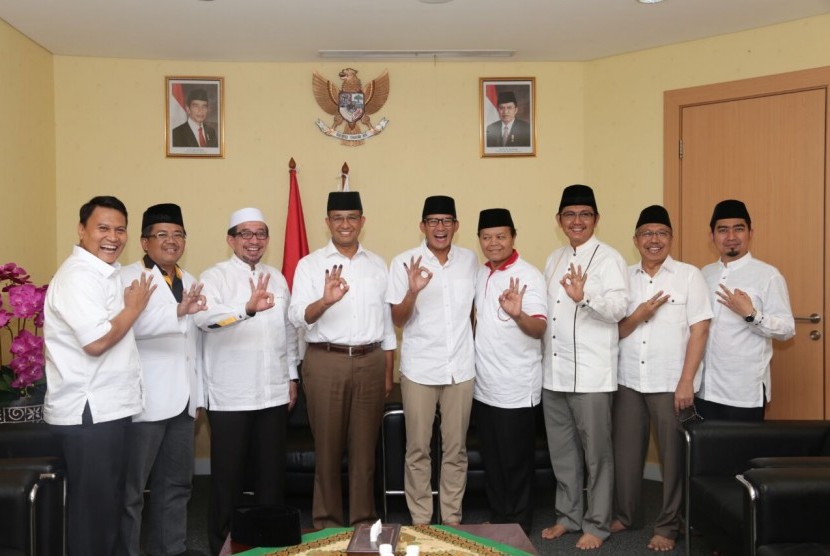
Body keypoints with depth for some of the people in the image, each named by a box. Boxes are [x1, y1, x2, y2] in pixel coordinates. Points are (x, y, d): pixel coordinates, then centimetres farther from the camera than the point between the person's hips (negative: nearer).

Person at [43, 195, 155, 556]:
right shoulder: (78, 276, -17)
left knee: (109, 500, 19)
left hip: (109, 407, 10)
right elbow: (97, 340, -26)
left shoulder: (107, 272, 13)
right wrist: (134, 307, -12)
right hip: (87, 412, -10)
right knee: (92, 504, 2)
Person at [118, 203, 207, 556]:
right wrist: (179, 311, -40)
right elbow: (133, 323, -27)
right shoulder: (129, 277, -6)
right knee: (130, 487, 2)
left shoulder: (190, 282, 16)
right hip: (145, 401, -7)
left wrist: (200, 396, 15)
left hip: (182, 400, 7)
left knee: (176, 483, 15)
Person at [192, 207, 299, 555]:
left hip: (273, 393, 5)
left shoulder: (277, 278, 12)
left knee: (271, 472, 14)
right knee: (228, 475, 6)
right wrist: (248, 309, -44)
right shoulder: (215, 277, -6)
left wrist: (292, 376, 14)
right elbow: (205, 317, -27)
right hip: (230, 395, -5)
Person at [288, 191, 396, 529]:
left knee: (364, 447, 10)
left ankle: (363, 520, 23)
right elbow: (298, 317, -11)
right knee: (327, 446, 7)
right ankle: (327, 520, 22)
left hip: (370, 362, 2)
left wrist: (388, 373, 10)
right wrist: (325, 300, -32)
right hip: (325, 363, -2)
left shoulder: (377, 265, 10)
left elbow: (387, 321, 13)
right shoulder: (310, 264, 1)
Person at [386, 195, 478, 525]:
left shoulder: (470, 260, 5)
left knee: (456, 449, 10)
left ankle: (452, 519, 23)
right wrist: (413, 291, -24)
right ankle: (420, 520, 19)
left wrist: (471, 343, 12)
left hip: (461, 368, 2)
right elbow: (398, 320, -6)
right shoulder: (404, 262, -5)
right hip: (419, 369, -2)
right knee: (418, 450, 6)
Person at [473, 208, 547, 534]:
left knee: (516, 463, 5)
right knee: (491, 461, 16)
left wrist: (518, 314, -42)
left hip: (516, 389, -7)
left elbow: (540, 328, -23)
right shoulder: (480, 274, 8)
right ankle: (497, 523, 30)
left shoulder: (528, 276, -13)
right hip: (483, 386, 7)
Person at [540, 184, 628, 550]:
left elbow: (618, 308, -19)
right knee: (561, 450, 14)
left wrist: (584, 296, -35)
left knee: (596, 452, 3)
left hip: (591, 373, -6)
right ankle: (568, 515, 28)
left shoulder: (609, 259, -6)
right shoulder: (554, 259, 15)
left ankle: (597, 524, 16)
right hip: (554, 371, 7)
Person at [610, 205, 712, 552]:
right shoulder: (623, 277, 8)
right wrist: (638, 314, -13)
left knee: (673, 455, 5)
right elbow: (614, 331, 7)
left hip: (670, 383, -3)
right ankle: (626, 514, 27)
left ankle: (668, 526, 19)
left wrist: (686, 382, -11)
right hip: (628, 380, 3)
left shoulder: (689, 276, -2)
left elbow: (699, 331, -5)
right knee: (625, 451, 10)